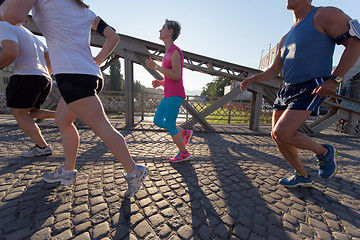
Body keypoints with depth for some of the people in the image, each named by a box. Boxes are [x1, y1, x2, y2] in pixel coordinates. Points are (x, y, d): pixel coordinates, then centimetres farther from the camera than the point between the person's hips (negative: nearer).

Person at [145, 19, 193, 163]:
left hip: (175, 94, -9)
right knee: (157, 121, 8)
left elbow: (177, 76, -19)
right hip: (169, 95, 9)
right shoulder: (169, 52, 22)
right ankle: (185, 133, 18)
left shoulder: (175, 51, -7)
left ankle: (184, 153, 11)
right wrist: (160, 83, 10)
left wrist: (155, 66, -16)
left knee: (169, 125, -6)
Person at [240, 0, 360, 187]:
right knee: (276, 136, 3)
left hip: (311, 89, -7)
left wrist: (335, 79, -16)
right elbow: (274, 70, 20)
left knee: (281, 133, -20)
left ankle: (324, 152, 12)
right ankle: (303, 176, 23)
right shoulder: (286, 39, 20)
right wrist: (252, 79, 7)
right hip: (286, 90, 8)